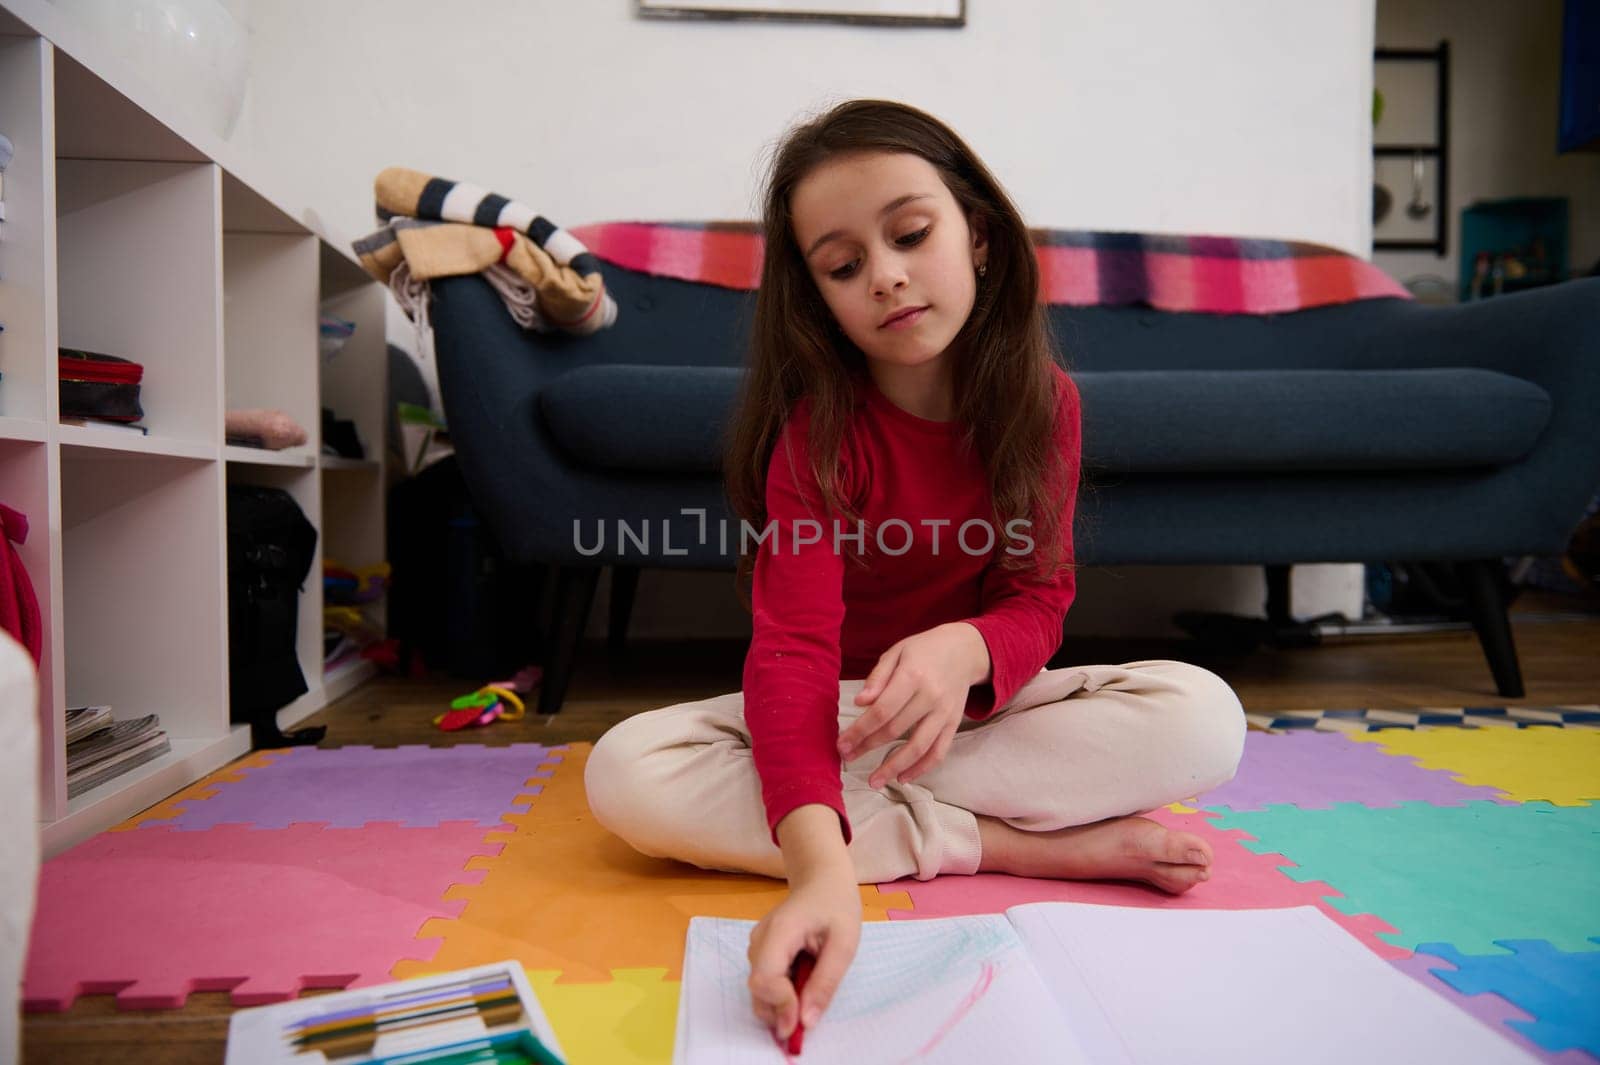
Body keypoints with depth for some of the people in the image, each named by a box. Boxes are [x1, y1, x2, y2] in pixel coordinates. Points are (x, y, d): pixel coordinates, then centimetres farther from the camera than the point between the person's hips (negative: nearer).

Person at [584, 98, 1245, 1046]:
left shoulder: (1043, 401, -8)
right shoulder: (814, 429, -18)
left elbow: (1038, 599, -8)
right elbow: (793, 645, -30)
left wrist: (966, 650, -35)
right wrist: (822, 868, -47)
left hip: (984, 702, 1)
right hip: (843, 710, 0)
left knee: (1205, 718, -24)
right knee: (625, 770, -29)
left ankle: (875, 813, -22)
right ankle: (1035, 846, -26)